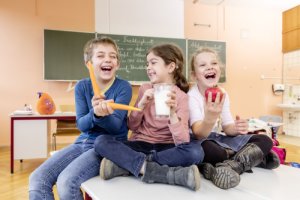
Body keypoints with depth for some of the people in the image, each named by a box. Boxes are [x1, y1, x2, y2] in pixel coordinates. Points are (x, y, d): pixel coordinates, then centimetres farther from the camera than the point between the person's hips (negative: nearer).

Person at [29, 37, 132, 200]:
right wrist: (95, 114, -29)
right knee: (37, 179, -11)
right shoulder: (82, 86, 0)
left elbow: (115, 126, -16)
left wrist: (103, 115, -39)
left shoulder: (123, 87, -11)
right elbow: (81, 125, -6)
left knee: (66, 182, -25)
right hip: (83, 142, 5)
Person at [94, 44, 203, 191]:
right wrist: (142, 104, -13)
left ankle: (125, 164, -25)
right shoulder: (145, 89, 3)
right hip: (140, 145, 3)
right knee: (101, 142, -21)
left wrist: (173, 114, -35)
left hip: (166, 148, -2)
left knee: (195, 152, -31)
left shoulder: (181, 97, -7)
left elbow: (182, 142, -18)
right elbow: (132, 127, 3)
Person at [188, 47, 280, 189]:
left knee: (265, 141, -6)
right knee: (210, 151, -42)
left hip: (218, 138, 7)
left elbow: (227, 128, 3)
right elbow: (199, 135, -30)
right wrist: (210, 118, -53)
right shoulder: (191, 96, -19)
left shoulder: (222, 94, 1)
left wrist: (236, 128, -22)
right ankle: (255, 157, -15)